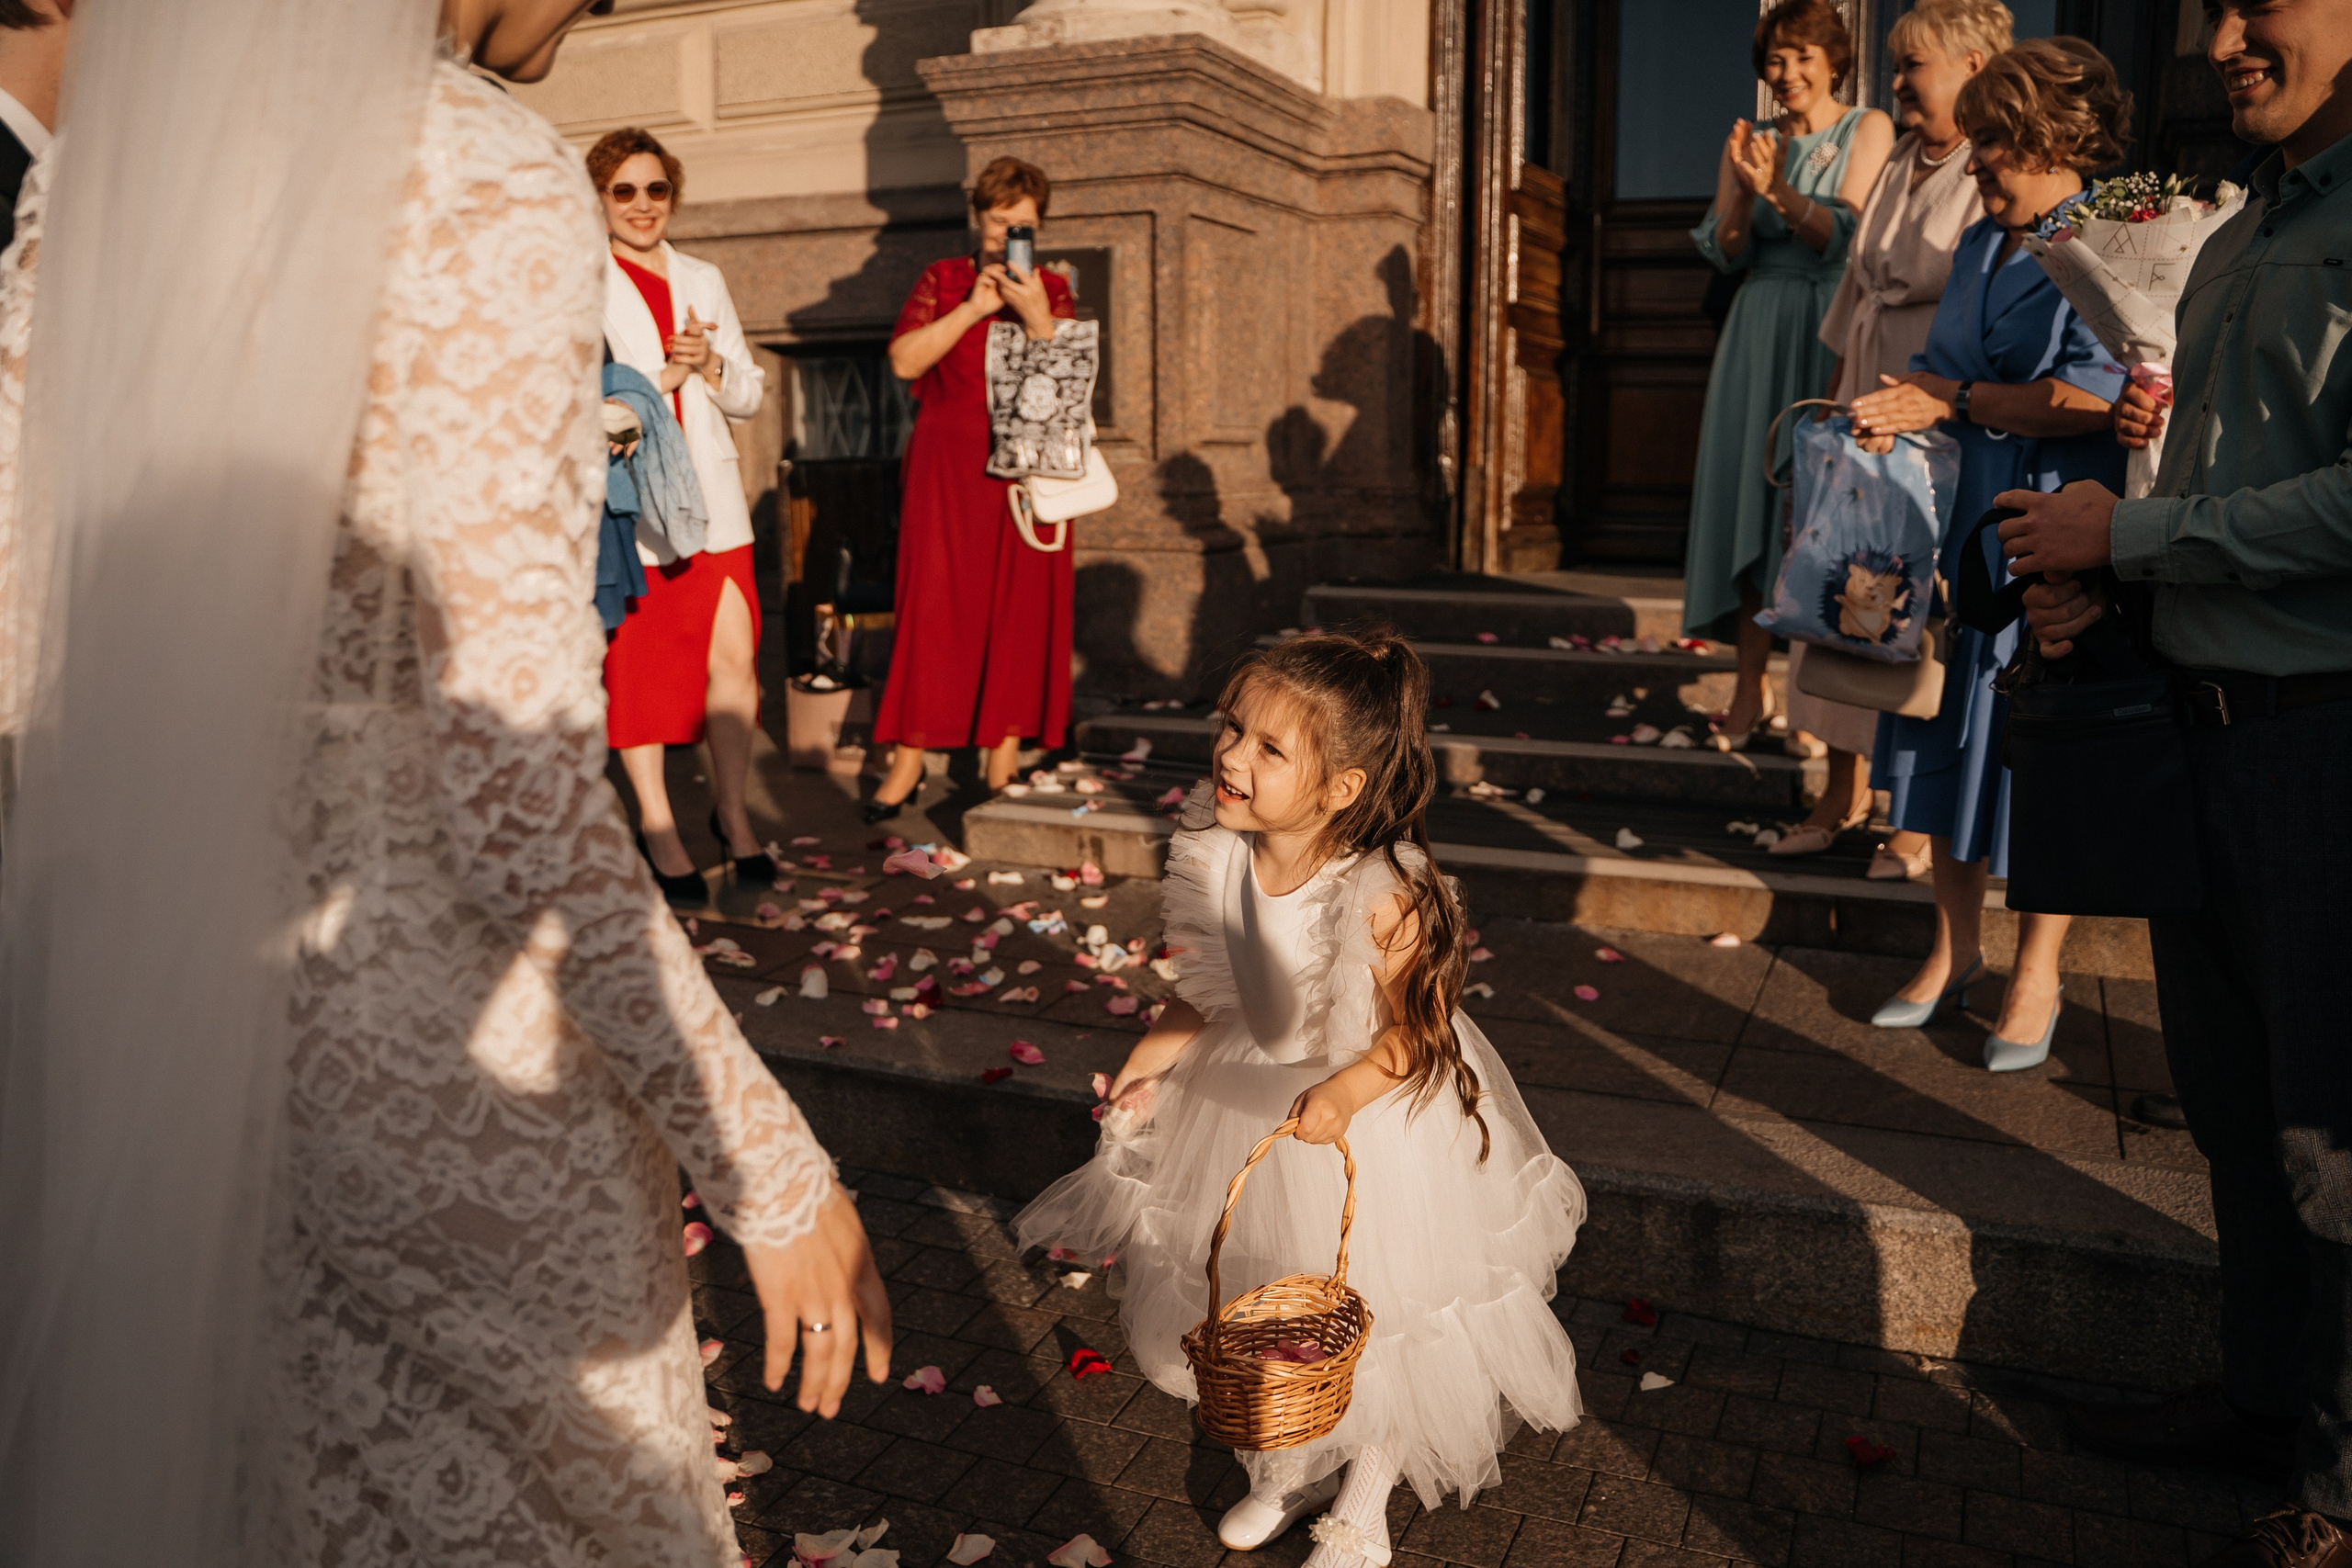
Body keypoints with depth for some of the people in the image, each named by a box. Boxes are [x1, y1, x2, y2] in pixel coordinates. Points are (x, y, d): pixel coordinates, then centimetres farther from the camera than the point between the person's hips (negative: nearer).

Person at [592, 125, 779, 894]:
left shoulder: (703, 280, 16)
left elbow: (750, 393, 15)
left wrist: (710, 366, -5)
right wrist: (661, 377, -13)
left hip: (709, 501, 4)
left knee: (734, 656, -3)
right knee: (633, 663, 3)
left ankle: (732, 809, 14)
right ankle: (657, 823, 16)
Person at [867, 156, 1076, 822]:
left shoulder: (1053, 290, 10)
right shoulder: (942, 280, 9)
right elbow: (904, 360, -6)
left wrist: (1034, 314, -17)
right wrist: (973, 307, -11)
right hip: (948, 471, -1)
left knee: (1020, 610, 0)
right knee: (934, 605, -4)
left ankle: (1004, 757, 8)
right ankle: (910, 759, 2)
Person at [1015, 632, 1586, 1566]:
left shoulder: (1383, 897, -33)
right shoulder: (1220, 859, -16)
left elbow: (1413, 1033, -23)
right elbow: (1211, 992, -1)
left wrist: (1343, 1095, -38)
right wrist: (1154, 1055, -11)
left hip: (1372, 1115, -5)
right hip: (1251, 1100, 5)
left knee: (1374, 1320, 15)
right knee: (1260, 1314, 23)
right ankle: (1290, 1470, 52)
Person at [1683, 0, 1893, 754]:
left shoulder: (1867, 129, 2)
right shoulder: (1749, 140, 12)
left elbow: (1843, 235, -9)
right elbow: (1726, 251, 4)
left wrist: (1778, 189, -22)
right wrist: (1744, 190, -14)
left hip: (1833, 331, -3)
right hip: (1761, 331, 4)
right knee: (1752, 492, -2)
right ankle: (1752, 685, 2)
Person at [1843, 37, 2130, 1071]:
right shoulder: (1980, 245, 15)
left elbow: (2097, 397, -18)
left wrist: (1957, 400, -11)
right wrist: (1897, 406, -3)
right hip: (1957, 524, 7)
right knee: (1953, 729, 9)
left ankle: (2037, 973, 16)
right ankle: (1955, 948, 23)